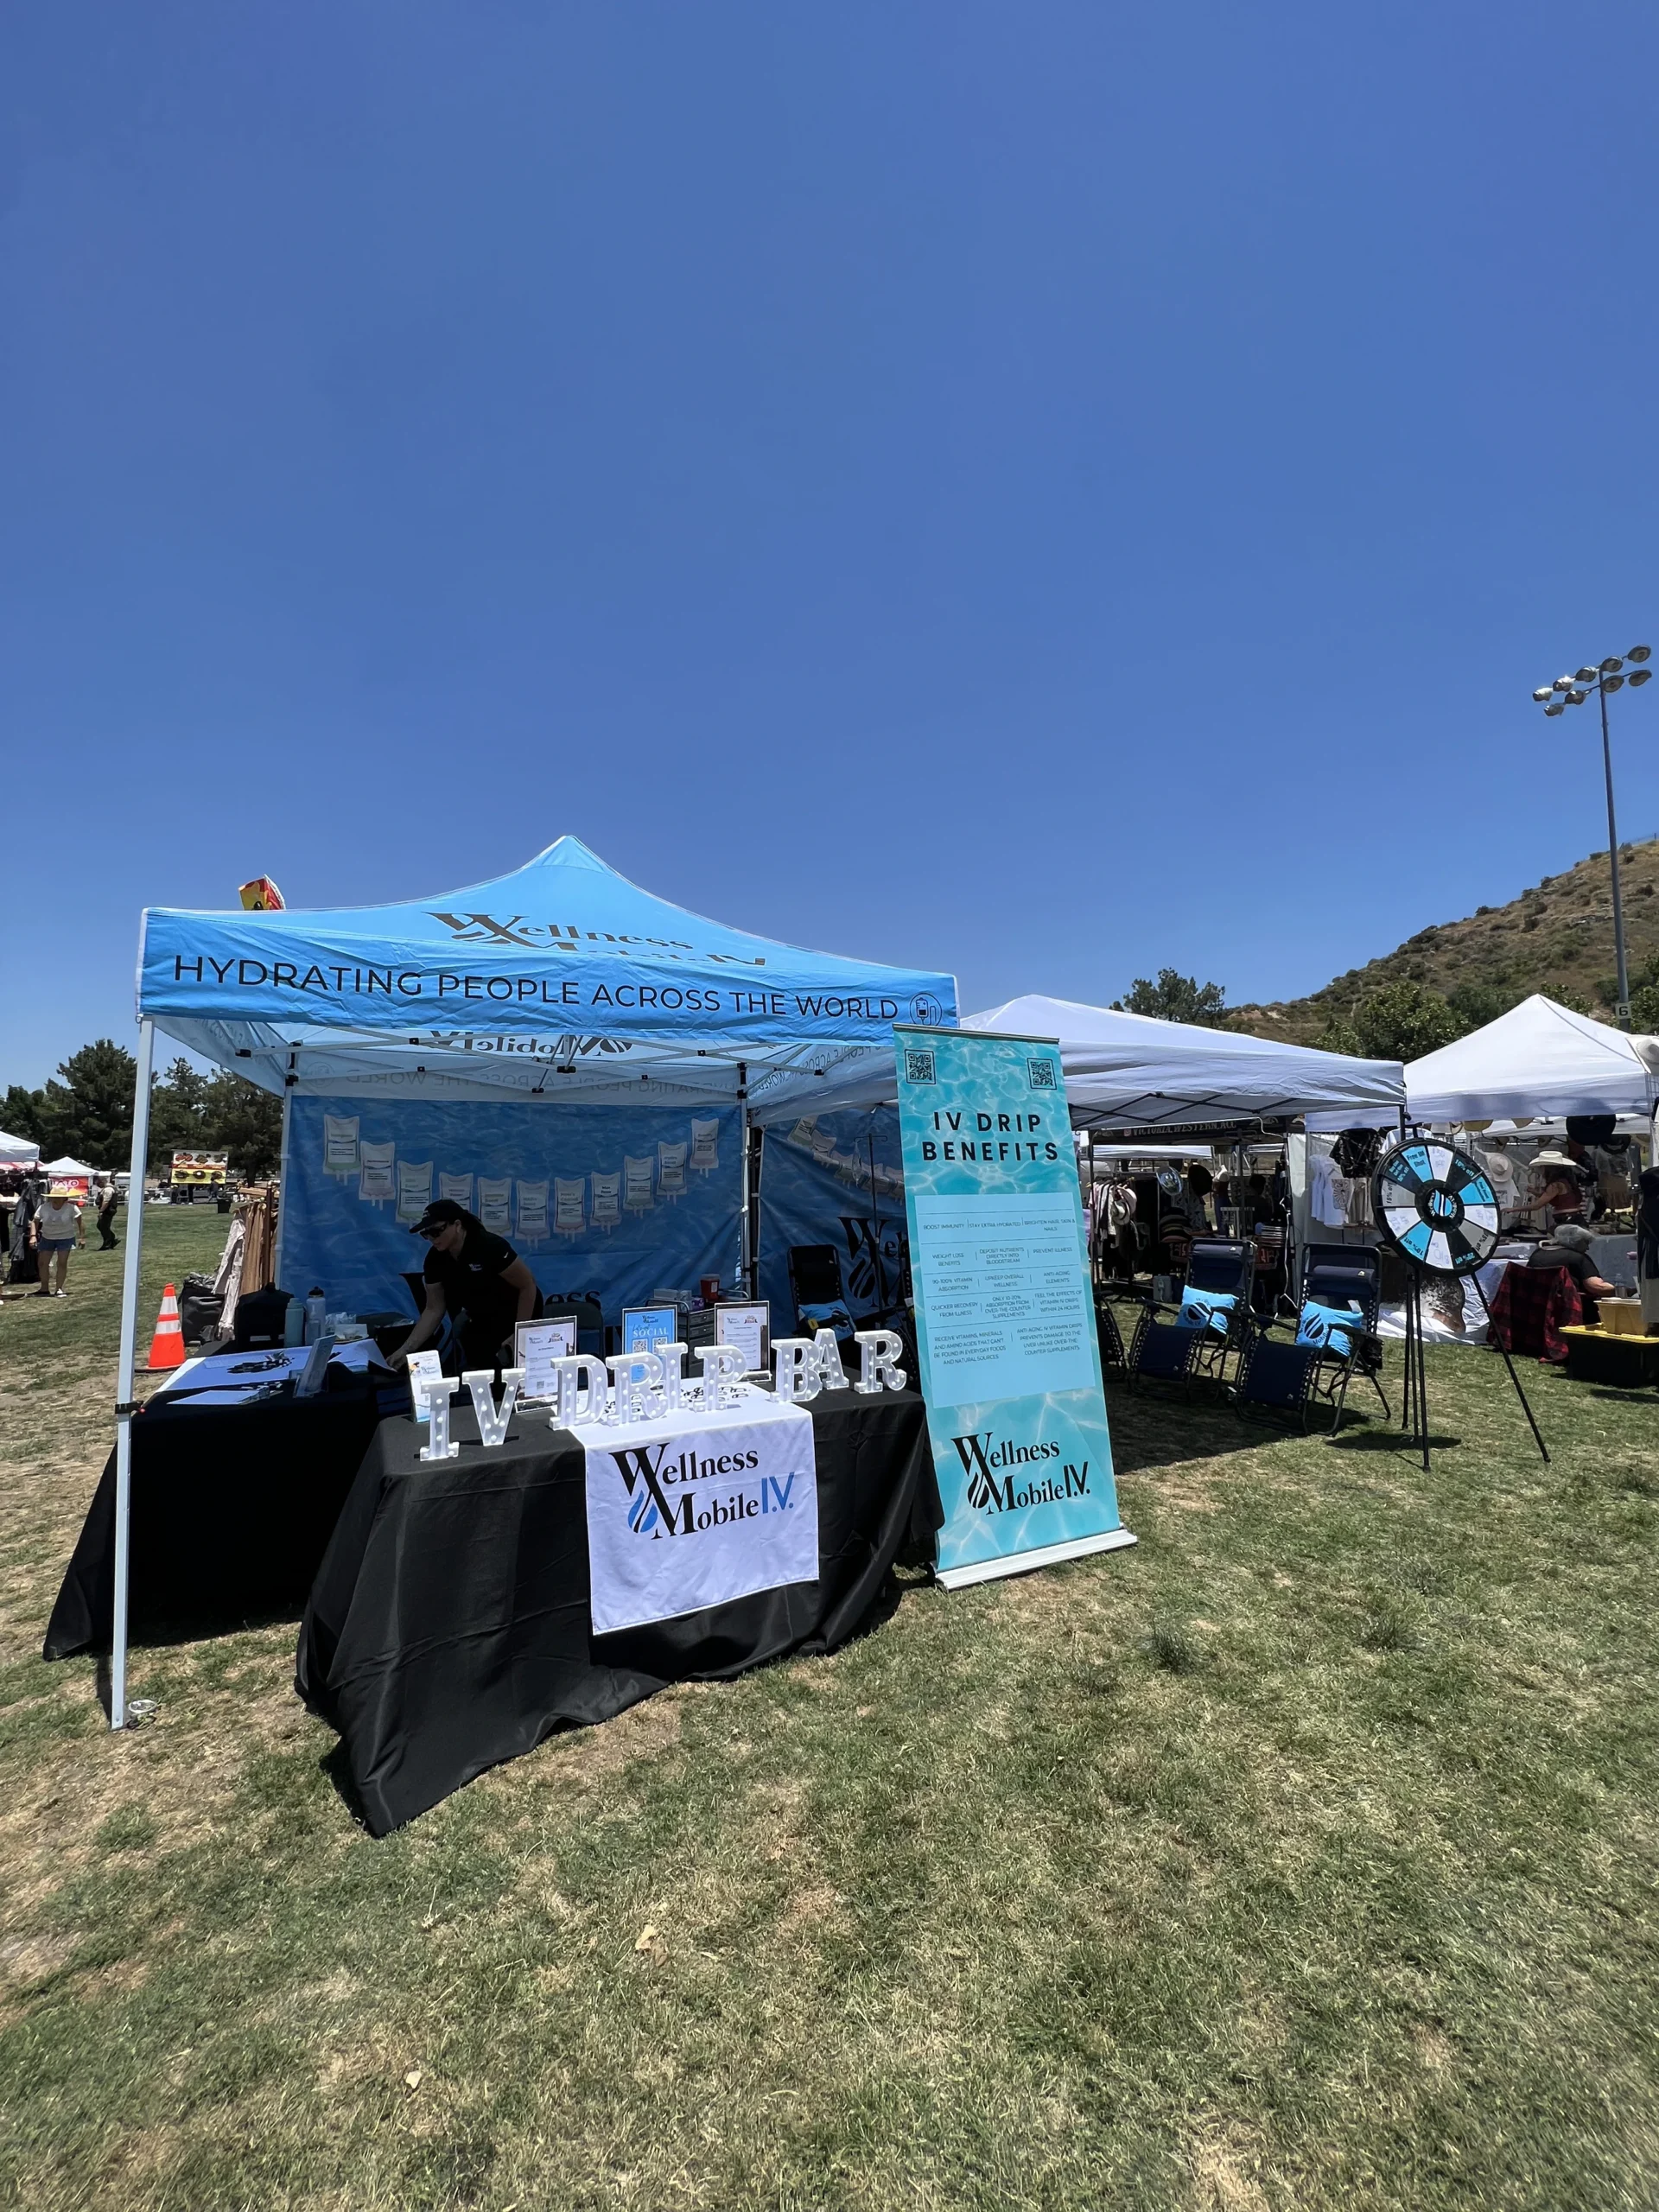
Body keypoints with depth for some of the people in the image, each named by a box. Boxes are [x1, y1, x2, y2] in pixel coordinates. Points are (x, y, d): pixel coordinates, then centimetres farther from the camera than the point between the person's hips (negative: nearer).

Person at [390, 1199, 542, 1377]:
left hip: (516, 1314, -5)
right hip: (481, 1319, 6)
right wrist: (406, 1349, -15)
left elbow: (528, 1286, -23)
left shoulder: (491, 1247, -31)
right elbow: (434, 1310, -6)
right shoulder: (435, 1259, -14)